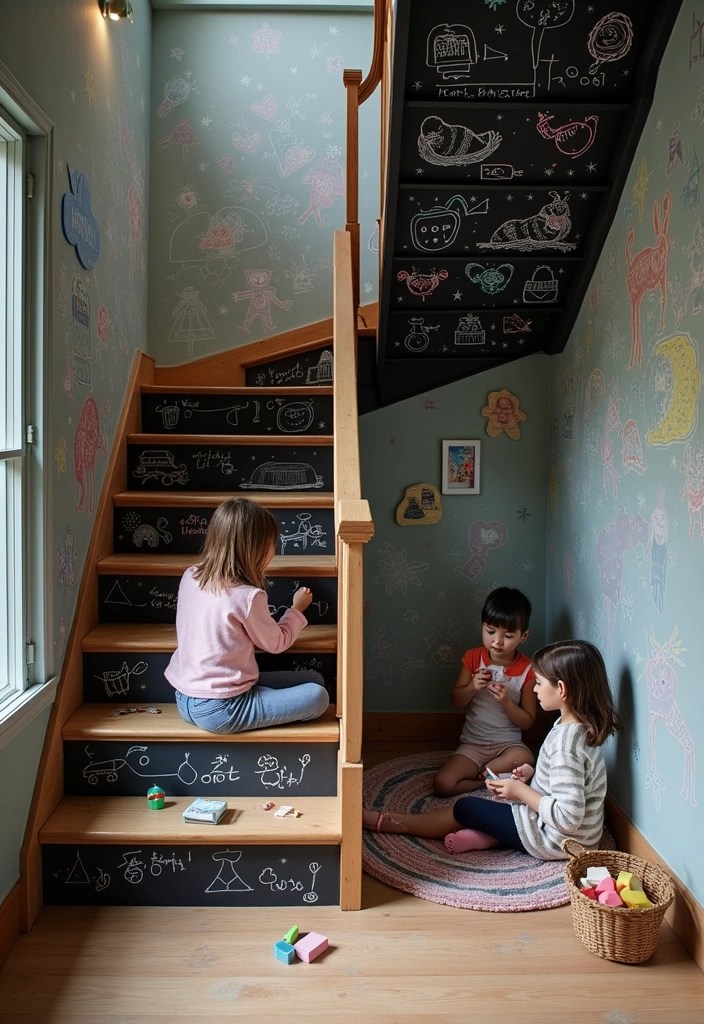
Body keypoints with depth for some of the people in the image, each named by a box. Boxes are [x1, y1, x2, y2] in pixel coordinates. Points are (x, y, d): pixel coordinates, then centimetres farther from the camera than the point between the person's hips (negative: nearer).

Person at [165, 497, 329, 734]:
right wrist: (296, 610, 14)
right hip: (220, 711, -8)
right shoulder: (248, 597, -20)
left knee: (314, 679, 9)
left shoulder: (190, 577, 0)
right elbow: (276, 643, -3)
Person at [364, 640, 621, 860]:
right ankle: (488, 834, 0)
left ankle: (384, 822, 15)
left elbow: (568, 816, -32)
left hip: (554, 841, -9)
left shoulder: (565, 741, -29)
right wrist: (533, 774, 0)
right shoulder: (581, 727, 0)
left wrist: (520, 791, -21)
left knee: (465, 808, 3)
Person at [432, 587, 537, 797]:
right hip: (472, 744, 1)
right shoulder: (473, 657, -2)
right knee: (442, 785, -22)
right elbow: (456, 700, 3)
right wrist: (472, 687, -17)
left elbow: (527, 721, -4)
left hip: (508, 743, -1)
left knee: (525, 758, -36)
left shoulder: (527, 670, -7)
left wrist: (506, 702, -22)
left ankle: (476, 775, -11)